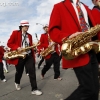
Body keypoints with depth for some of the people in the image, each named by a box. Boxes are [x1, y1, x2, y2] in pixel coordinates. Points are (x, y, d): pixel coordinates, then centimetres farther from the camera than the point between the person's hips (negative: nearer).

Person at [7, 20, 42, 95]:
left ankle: (34, 89, -2)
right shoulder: (15, 33, -1)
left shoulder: (29, 35, 14)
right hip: (19, 56, -3)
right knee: (19, 72, 13)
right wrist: (17, 48, -20)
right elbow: (9, 43, -5)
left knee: (32, 71, -8)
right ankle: (17, 83, 45)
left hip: (29, 56, 3)